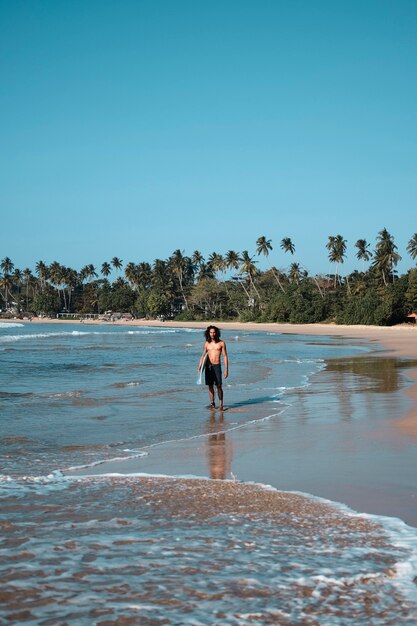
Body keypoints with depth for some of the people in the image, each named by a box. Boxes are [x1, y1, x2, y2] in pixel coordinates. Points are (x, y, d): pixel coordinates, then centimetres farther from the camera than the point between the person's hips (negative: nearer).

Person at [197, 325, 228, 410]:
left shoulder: (221, 343, 0)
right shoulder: (206, 343, 9)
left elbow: (225, 356, 0)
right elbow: (203, 355, 13)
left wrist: (226, 369, -6)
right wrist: (199, 367, 1)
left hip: (217, 366, -3)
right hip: (208, 366, 3)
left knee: (219, 386, -8)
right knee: (210, 386, 5)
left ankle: (220, 403, 0)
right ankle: (212, 403, 13)